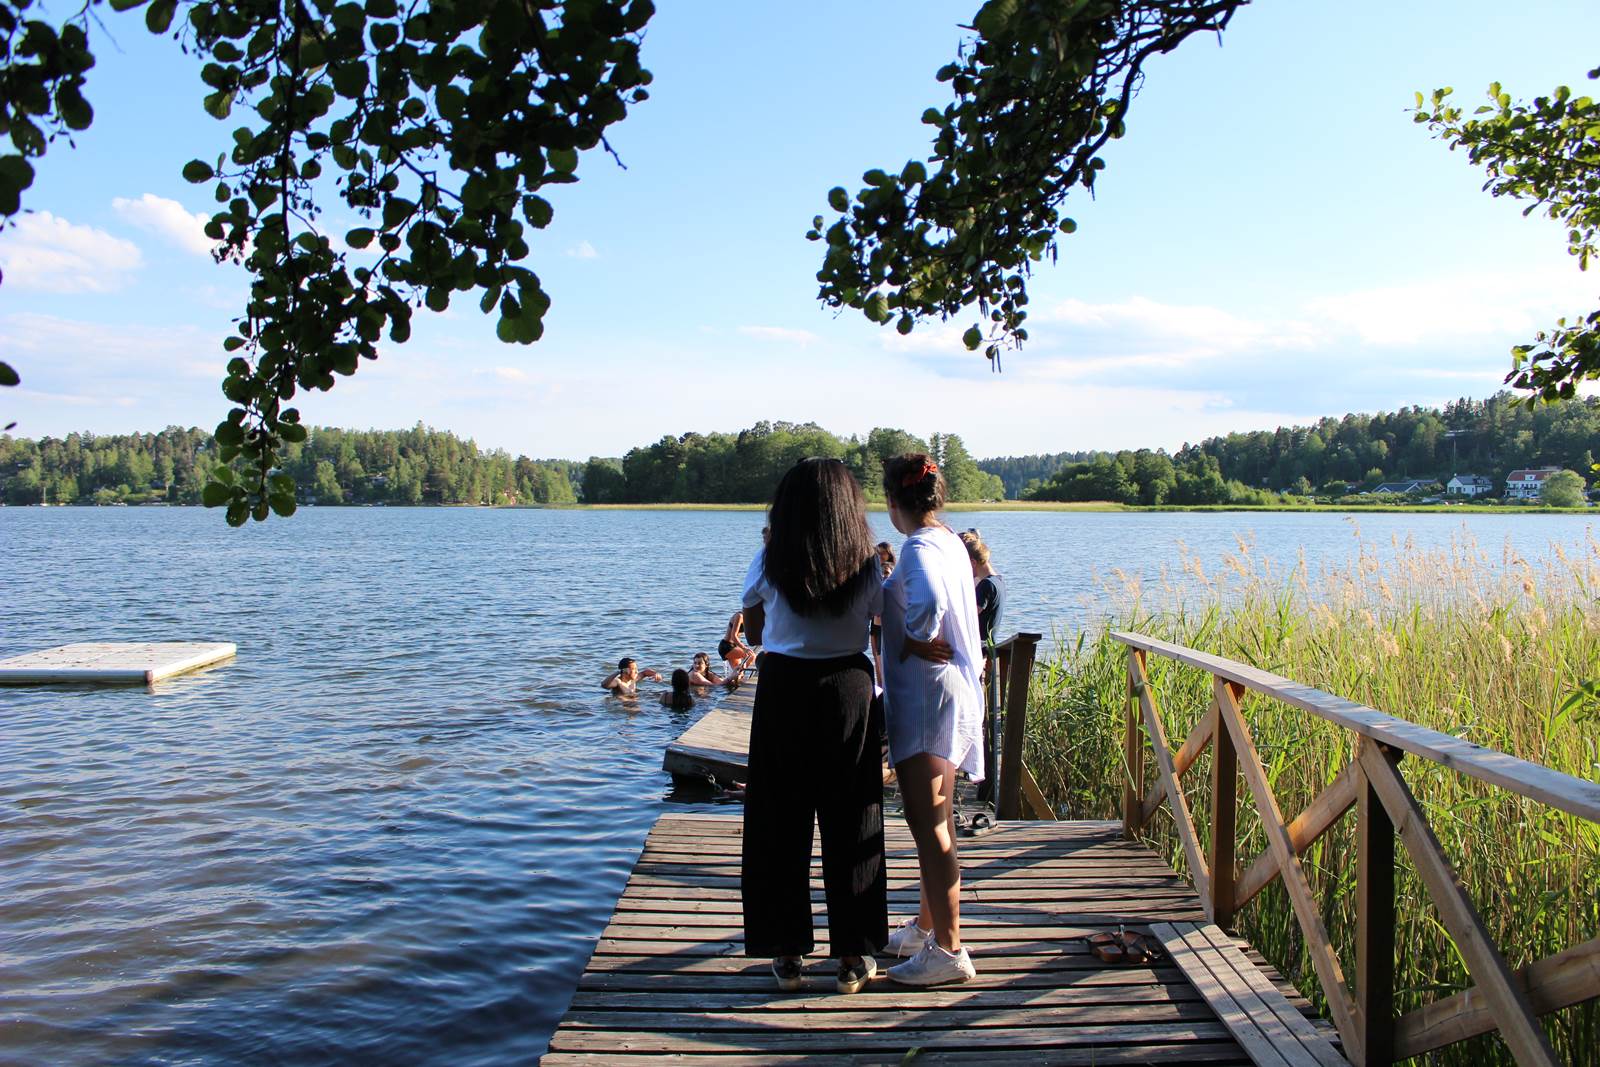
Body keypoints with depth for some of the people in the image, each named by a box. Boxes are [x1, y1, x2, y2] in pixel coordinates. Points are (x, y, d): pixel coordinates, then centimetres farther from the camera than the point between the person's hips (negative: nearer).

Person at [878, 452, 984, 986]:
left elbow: (929, 603, -36)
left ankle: (949, 951, 3)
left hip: (927, 697, -10)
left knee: (928, 823, -4)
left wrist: (914, 640, -19)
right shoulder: (950, 541, 12)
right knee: (934, 819, 19)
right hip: (950, 690, 10)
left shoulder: (919, 547, -17)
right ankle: (928, 926, 32)